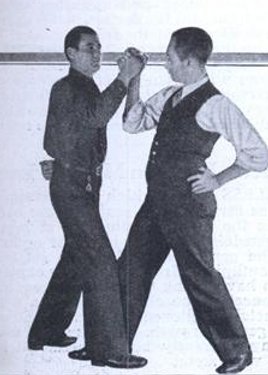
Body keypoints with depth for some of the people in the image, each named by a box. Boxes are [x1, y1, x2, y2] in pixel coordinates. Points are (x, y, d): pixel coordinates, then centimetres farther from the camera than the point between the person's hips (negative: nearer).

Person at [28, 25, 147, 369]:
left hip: (85, 183, 10)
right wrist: (123, 78, -30)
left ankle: (47, 332, 30)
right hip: (71, 186, -10)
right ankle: (108, 348, -5)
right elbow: (96, 116, -32)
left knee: (76, 260, 16)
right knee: (101, 263, -11)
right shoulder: (65, 88, -13)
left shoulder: (87, 88, 16)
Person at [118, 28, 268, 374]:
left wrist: (217, 179, -9)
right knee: (130, 270, 13)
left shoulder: (216, 106, -12)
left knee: (200, 277, 2)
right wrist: (133, 78, 6)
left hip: (188, 206, -8)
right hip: (156, 202, 8)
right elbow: (132, 123, 14)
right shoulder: (170, 96, 11)